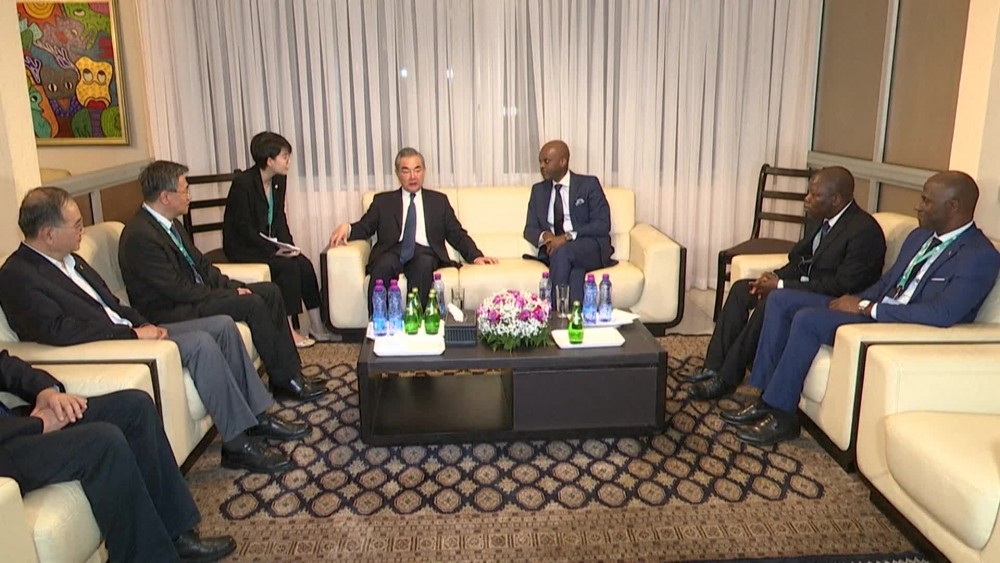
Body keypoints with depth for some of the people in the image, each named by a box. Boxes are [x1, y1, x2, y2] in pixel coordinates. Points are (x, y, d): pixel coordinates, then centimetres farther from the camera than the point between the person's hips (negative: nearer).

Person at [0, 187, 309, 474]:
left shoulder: (69, 259, 14)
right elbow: (59, 331, -26)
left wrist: (145, 325, -1)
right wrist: (134, 333, -23)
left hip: (128, 331, 10)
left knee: (223, 324, -1)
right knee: (200, 343, -27)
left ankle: (258, 414, 3)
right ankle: (237, 444, -19)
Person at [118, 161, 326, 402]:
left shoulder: (169, 223, 9)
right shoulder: (140, 236, -21)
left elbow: (201, 264, 14)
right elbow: (178, 290, -23)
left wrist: (234, 287, -1)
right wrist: (230, 296, -18)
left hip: (193, 293, 10)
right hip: (169, 312, -10)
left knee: (270, 292, -1)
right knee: (253, 304, -24)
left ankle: (291, 371, -1)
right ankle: (285, 380, -10)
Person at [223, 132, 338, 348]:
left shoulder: (279, 180, 3)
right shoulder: (243, 183, -19)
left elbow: (279, 218, 8)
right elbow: (244, 227, -20)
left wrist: (288, 245, -9)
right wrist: (274, 250, -25)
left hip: (267, 243, 7)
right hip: (242, 247, -7)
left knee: (305, 265, -15)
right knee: (288, 266, -26)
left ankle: (317, 326, -8)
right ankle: (288, 330, -17)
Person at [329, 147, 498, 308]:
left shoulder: (439, 200, 23)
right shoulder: (383, 201, 22)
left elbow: (457, 235, 19)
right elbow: (364, 227, 14)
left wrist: (476, 256, 2)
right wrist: (346, 228, -10)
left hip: (425, 252, 0)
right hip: (393, 251, 0)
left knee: (423, 265, -36)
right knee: (384, 265, -35)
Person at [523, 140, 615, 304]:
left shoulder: (589, 184, 2)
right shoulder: (538, 190, 15)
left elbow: (603, 224, -7)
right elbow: (530, 229, 12)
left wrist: (568, 237, -19)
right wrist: (545, 236, -13)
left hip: (590, 249, -2)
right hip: (553, 249, 2)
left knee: (562, 252, -35)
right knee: (574, 270, -33)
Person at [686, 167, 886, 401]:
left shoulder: (865, 230, -20)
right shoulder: (824, 219, 6)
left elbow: (842, 286, -25)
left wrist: (782, 285, -24)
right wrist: (776, 276, -8)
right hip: (806, 286, 10)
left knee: (770, 303, -30)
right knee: (741, 289, -3)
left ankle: (726, 379, -20)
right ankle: (714, 367, -7)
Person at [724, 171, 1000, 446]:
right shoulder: (920, 235, 14)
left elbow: (943, 314, -26)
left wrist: (867, 308, -22)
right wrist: (856, 302, -1)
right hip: (875, 310, 9)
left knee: (807, 319, -28)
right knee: (781, 299, -3)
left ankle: (781, 415, -15)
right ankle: (767, 398, -4)